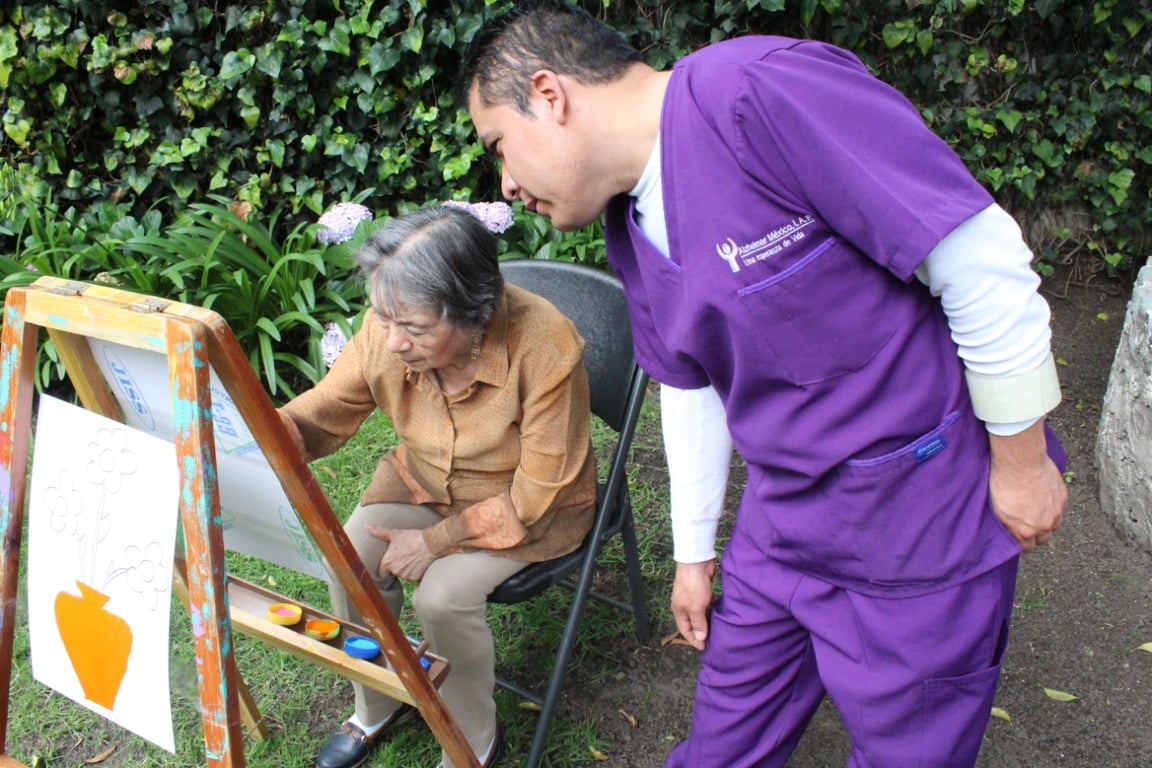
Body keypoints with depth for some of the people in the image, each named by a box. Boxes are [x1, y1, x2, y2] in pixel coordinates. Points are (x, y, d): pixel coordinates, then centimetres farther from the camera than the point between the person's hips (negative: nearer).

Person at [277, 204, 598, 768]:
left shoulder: (546, 348, -34)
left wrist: (435, 541, -22)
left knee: (443, 595, -24)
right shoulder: (387, 329, -21)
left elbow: (536, 496, -24)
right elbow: (323, 412, -7)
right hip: (425, 481, 5)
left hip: (532, 504, -5)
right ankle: (377, 708, 16)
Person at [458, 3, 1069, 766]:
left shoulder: (763, 90, -27)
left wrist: (1021, 455, -13)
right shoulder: (629, 225, 1)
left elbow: (984, 259, -24)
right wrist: (693, 551, 20)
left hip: (924, 510, -6)